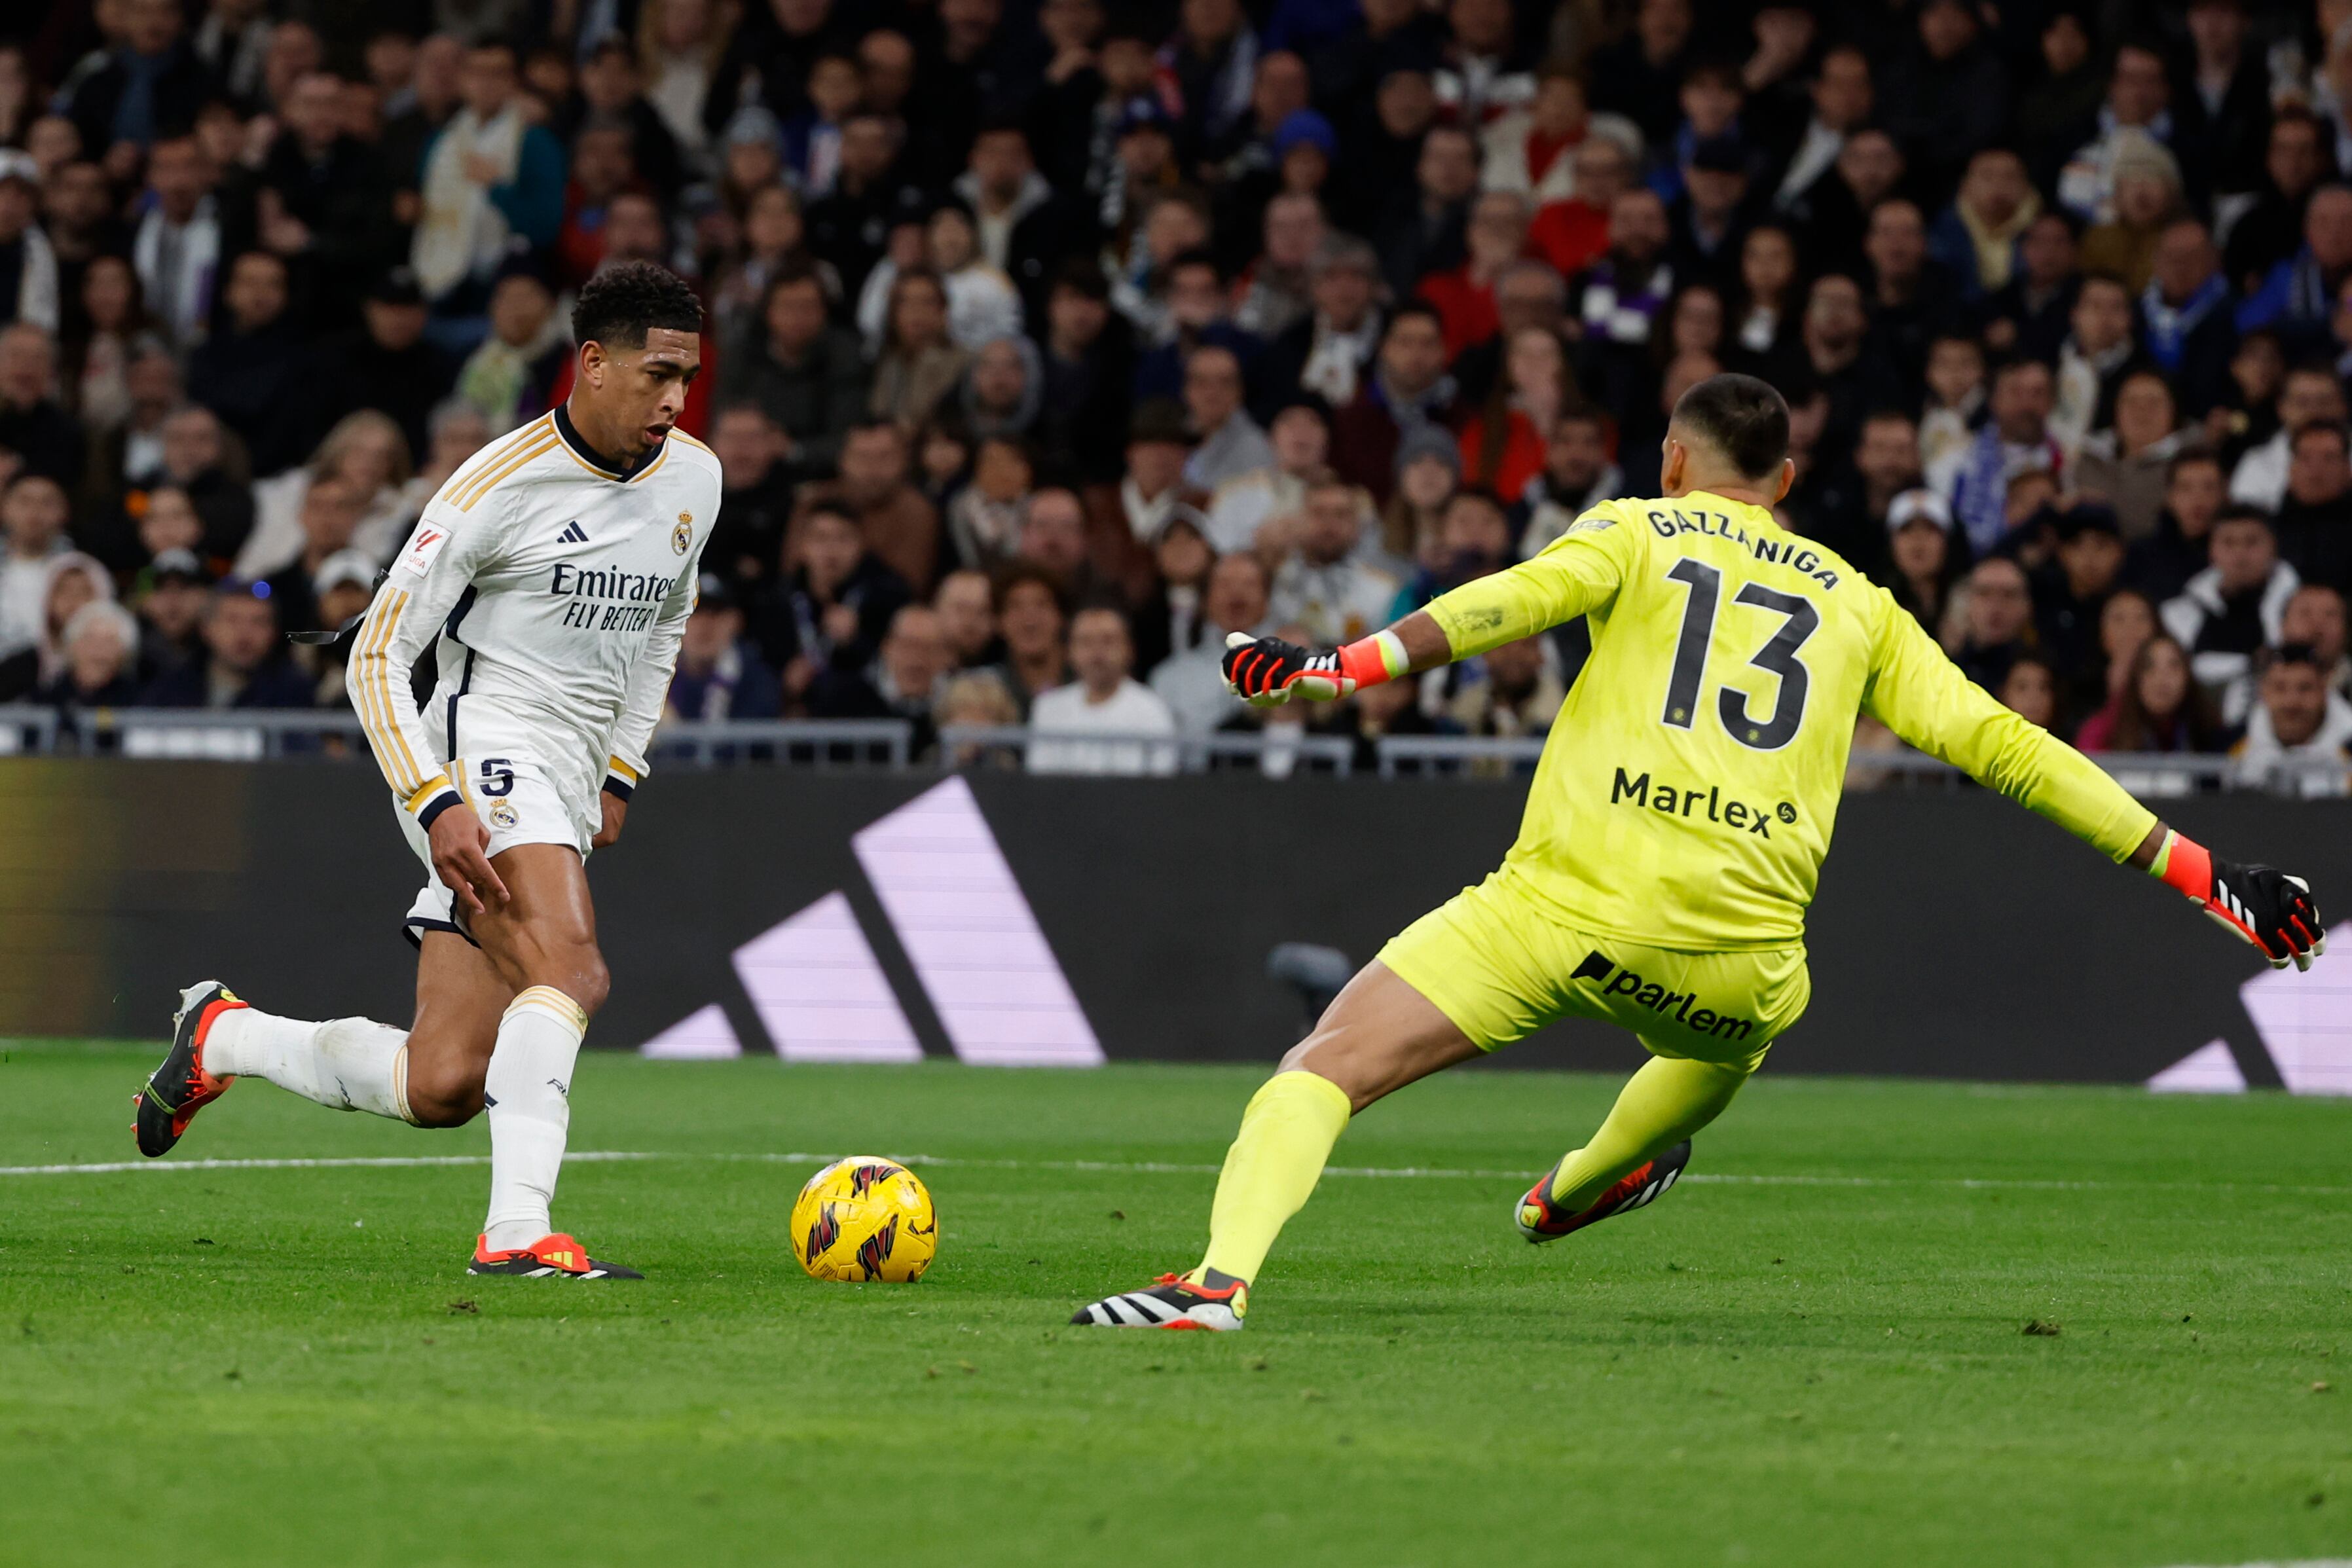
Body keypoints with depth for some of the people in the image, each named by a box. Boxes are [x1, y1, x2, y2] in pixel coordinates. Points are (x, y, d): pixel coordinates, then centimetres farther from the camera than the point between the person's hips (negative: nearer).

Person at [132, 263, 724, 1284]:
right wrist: (436, 804, -21)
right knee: (572, 971, -32)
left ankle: (223, 1036, 24)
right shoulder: (500, 487, -12)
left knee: (441, 1088, 1)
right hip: (483, 755, -7)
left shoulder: (693, 480, 9)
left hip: (566, 797, 7)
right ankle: (517, 1232, -36)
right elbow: (377, 657, -9)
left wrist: (620, 774, 20)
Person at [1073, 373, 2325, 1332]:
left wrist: (1349, 665, -16)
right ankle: (1589, 1180, 64)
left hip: (1567, 903, -3)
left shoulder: (1638, 530, 16)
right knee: (1733, 1041, 41)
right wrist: (2198, 871, 20)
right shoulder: (1858, 606, 23)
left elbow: (1527, 596, -6)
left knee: (1324, 1069, -5)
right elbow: (1999, 742, 18)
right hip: (1738, 943, 3)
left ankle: (1222, 1277, -28)